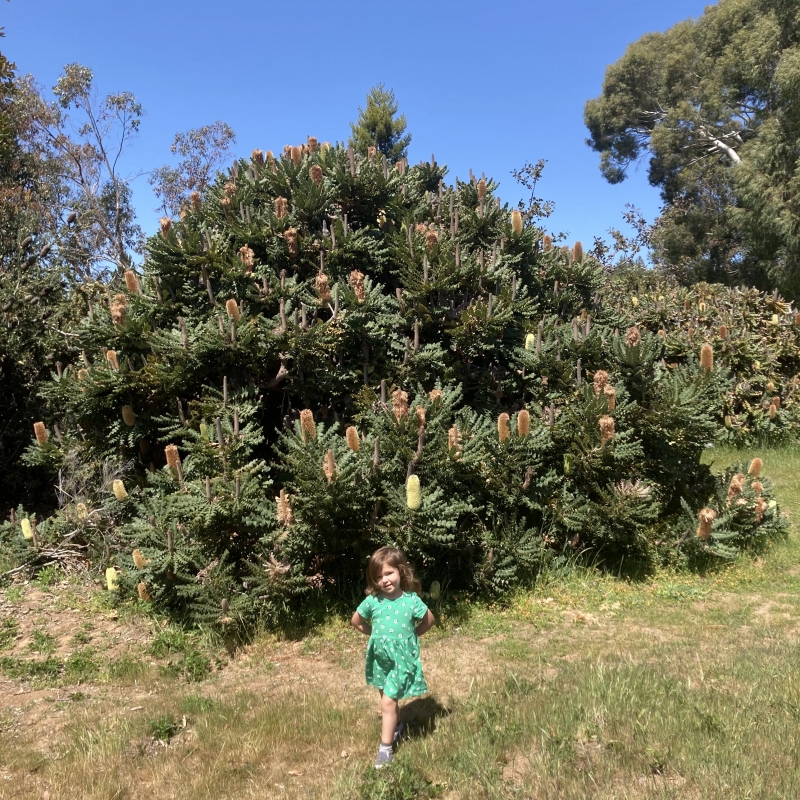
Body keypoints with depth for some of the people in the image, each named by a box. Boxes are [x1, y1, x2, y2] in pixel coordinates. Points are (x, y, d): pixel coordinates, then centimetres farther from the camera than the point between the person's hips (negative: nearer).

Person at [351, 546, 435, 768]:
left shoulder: (411, 600, -17)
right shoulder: (372, 600, -12)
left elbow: (429, 620, 0)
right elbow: (356, 621, 5)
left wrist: (411, 635, -2)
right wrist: (375, 633, 2)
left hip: (402, 659, -4)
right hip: (380, 658, 4)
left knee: (388, 702, -7)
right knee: (389, 698, 21)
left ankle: (385, 748, 4)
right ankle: (397, 727, 46)